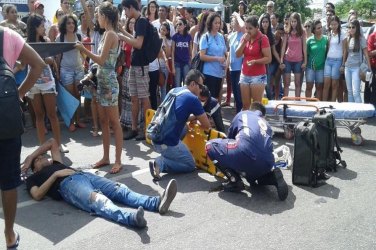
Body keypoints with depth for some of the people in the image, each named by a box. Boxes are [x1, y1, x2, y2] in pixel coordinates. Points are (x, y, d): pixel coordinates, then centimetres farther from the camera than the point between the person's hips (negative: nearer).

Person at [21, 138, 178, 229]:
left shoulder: (55, 164, 42)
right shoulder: (33, 178, 26)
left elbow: (52, 142, 49)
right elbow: (37, 196, 4)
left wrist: (30, 157, 43)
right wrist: (55, 175, 2)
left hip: (85, 175, 7)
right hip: (67, 184, -7)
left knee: (120, 190, -19)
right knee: (98, 202, -37)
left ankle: (157, 203, -41)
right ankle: (131, 218, -66)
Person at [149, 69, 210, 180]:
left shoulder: (174, 90, 12)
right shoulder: (192, 99, -10)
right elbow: (207, 125, -3)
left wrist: (195, 116, 13)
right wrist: (199, 118, 18)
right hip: (167, 143, -7)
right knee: (191, 165, 13)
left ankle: (165, 157, 11)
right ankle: (161, 163, -8)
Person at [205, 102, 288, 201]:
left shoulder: (243, 114, 28)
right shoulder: (266, 124, 35)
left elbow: (230, 137, 38)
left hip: (246, 152, -5)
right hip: (267, 163, 6)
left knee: (211, 146, 17)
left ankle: (235, 181, 7)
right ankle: (273, 177, 9)